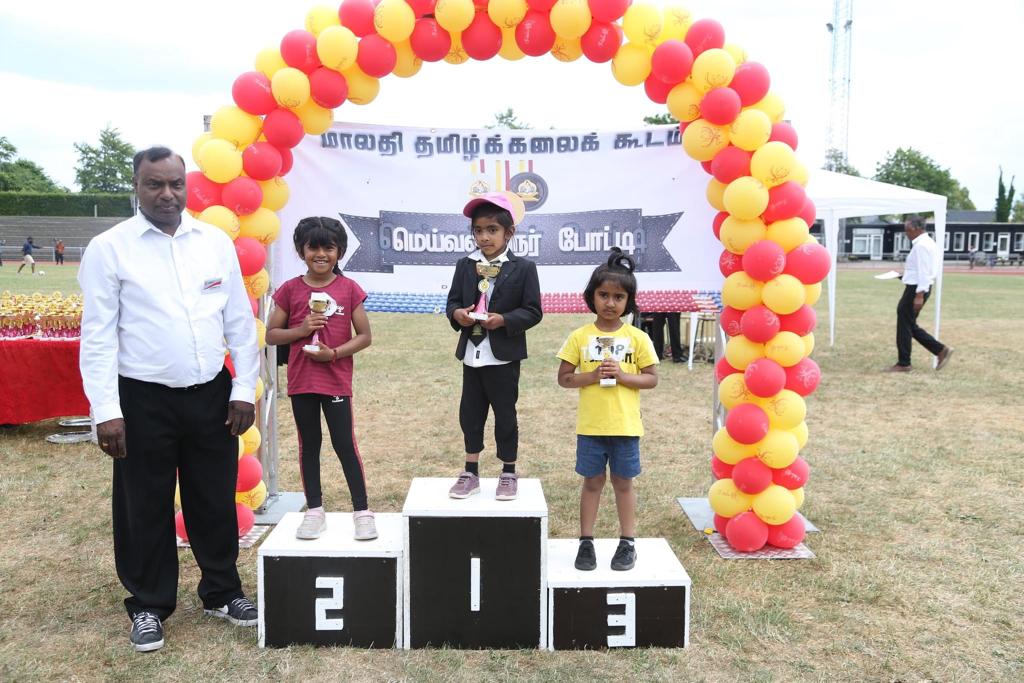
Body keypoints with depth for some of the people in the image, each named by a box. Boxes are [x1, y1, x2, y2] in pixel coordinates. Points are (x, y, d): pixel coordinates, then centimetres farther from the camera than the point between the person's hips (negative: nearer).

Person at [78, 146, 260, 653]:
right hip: (143, 401, -2)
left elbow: (240, 323, 5)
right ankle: (148, 606, 31)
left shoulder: (216, 242, 3)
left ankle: (222, 591, 34)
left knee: (215, 499, 14)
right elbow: (98, 336, -7)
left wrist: (244, 390, 2)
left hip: (211, 394, 3)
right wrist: (106, 411, -12)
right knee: (145, 507, 11)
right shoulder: (108, 249, -5)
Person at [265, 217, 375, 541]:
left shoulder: (349, 288, -3)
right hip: (301, 381, 2)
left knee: (345, 444, 1)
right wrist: (300, 330, -14)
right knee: (309, 445, 11)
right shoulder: (290, 289, 2)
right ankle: (314, 511, 21)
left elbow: (364, 336, -2)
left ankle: (362, 511, 11)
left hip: (336, 380, -2)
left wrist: (335, 353, -16)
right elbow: (271, 334, 4)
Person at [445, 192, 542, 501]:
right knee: (470, 414, 11)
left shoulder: (524, 268, -6)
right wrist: (457, 314, -15)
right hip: (472, 354, 4)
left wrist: (503, 320, -22)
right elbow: (452, 301, 7)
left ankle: (509, 474, 23)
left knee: (505, 415, 7)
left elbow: (532, 311, -8)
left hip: (503, 356, -4)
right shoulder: (465, 265, 6)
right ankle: (471, 473, 24)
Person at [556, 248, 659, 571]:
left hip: (625, 426, 0)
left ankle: (628, 542, 24)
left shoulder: (637, 338, -2)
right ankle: (586, 542, 22)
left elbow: (652, 379, 0)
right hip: (590, 426, 0)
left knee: (623, 482, 11)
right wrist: (592, 376, -17)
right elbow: (564, 378, -1)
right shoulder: (579, 337, -3)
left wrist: (622, 375, -16)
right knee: (592, 482, 11)